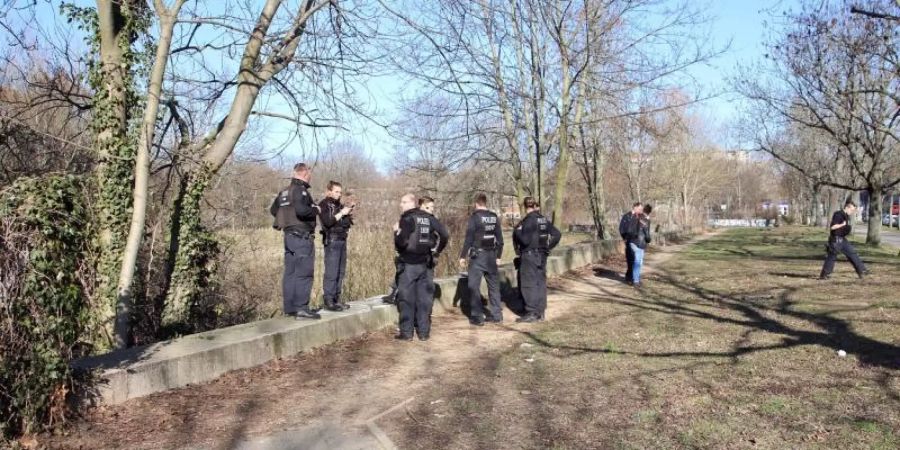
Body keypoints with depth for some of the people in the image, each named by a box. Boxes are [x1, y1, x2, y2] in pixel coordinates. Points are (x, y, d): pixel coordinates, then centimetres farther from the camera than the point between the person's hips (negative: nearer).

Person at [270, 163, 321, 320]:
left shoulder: (284, 191, 15)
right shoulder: (300, 189, -12)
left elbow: (273, 209, 23)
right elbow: (301, 210, -27)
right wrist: (315, 210, -11)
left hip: (289, 235, 9)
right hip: (302, 236, -9)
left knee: (290, 272, 11)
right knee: (304, 273, -7)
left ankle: (290, 307, 16)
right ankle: (301, 308, -8)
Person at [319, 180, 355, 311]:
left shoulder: (339, 205, 18)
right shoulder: (324, 205, -3)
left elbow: (348, 223, 20)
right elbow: (327, 222, -17)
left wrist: (350, 213, 5)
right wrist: (341, 213, -13)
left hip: (342, 240, 8)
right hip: (332, 241, -8)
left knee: (341, 271, 8)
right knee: (331, 272, -9)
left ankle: (337, 298, 14)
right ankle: (328, 301, -6)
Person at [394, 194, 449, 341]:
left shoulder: (406, 219, -9)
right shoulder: (429, 218, 7)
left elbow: (402, 242, -17)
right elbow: (445, 235, 2)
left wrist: (396, 233, 1)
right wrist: (437, 250, 12)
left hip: (409, 264, -5)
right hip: (427, 263, 5)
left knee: (407, 298, 3)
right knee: (425, 298, 8)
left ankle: (406, 332, 5)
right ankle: (424, 332, 12)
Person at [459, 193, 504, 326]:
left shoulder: (474, 217, -9)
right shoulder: (495, 218, 7)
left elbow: (469, 238, -12)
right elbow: (500, 239, 10)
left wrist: (463, 256, -6)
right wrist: (498, 256, 18)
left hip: (477, 255, -5)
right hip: (491, 256, 5)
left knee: (474, 286, 1)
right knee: (494, 285, 13)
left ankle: (477, 317, 0)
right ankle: (496, 315, 17)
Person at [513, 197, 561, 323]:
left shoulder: (529, 220, -15)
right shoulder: (544, 220, 9)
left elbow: (525, 240, -21)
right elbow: (557, 234, 11)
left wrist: (517, 231, -5)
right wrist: (548, 247, 13)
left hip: (529, 256, -8)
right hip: (541, 256, 8)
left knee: (529, 284, -3)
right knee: (540, 283, 11)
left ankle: (531, 313, -2)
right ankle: (540, 312, 16)